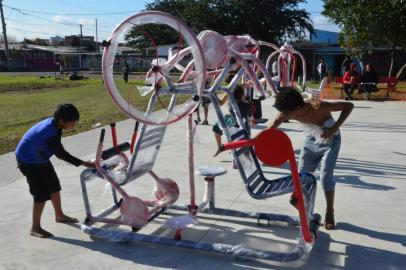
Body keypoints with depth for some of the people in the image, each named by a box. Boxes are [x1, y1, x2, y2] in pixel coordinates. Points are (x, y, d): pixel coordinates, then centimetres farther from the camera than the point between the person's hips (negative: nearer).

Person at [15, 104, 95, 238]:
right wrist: (84, 164, -26)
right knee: (42, 194, -7)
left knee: (54, 186, 16)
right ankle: (35, 228, 8)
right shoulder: (50, 133, -36)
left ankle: (59, 215, 34)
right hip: (28, 161, -9)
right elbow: (62, 154, -29)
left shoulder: (53, 122, -10)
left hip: (40, 158, 9)